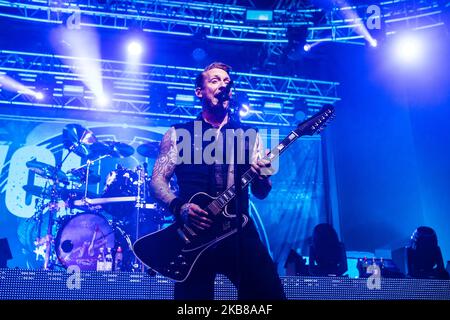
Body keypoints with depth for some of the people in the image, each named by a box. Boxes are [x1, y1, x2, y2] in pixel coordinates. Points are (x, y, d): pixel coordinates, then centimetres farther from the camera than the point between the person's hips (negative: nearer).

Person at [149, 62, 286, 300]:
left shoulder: (249, 135, 15)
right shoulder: (178, 134, 10)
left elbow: (260, 193, 12)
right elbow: (157, 181, 4)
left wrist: (261, 178, -11)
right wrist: (180, 208, -15)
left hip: (239, 231, 1)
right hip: (193, 234, -1)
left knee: (270, 292, -12)